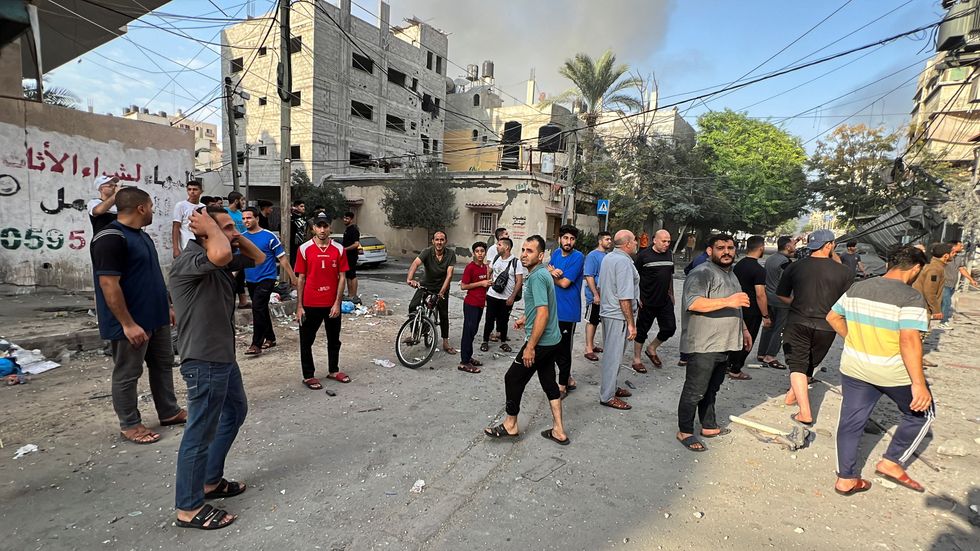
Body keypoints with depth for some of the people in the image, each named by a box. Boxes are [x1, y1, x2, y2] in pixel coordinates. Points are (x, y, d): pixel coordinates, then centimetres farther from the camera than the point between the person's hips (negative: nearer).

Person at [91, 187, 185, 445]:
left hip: (155, 317, 10)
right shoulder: (111, 238, -19)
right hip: (132, 323, -10)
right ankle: (130, 424, 19)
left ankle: (169, 412, 30)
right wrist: (128, 324, -23)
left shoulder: (142, 235, 12)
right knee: (127, 374, 6)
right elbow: (109, 284, -23)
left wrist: (166, 306, 19)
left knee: (163, 365, 17)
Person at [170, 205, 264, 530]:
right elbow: (221, 254, -44)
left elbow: (258, 258, 17)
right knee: (201, 433, 2)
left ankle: (211, 481, 38)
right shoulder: (188, 261, -21)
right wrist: (211, 228, -23)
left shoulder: (220, 262, 8)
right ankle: (188, 509, 18)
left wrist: (237, 236, 1)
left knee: (236, 412, 24)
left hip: (223, 356, 11)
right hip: (204, 362, -11)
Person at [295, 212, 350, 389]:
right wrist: (299, 306, -5)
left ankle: (333, 370, 33)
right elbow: (301, 279, -3)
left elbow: (342, 277, -1)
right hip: (310, 304, -2)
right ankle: (308, 376, 23)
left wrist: (337, 303, -7)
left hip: (332, 304, 2)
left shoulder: (338, 249, -2)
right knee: (306, 341, 8)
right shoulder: (304, 249, -5)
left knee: (334, 340, 16)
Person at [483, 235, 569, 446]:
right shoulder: (542, 273, 11)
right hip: (552, 341, 10)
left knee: (513, 379, 4)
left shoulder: (537, 277, -21)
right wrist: (525, 318, 30)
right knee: (549, 382, 15)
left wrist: (530, 347, -24)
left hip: (540, 342, -10)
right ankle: (559, 431, 22)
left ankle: (510, 425, 20)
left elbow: (543, 314, -27)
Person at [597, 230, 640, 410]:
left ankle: (611, 387, 33)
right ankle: (607, 396, 7)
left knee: (610, 353, 20)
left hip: (607, 312, 10)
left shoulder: (608, 258, 10)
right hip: (619, 316, -10)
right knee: (614, 356, -1)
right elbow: (625, 297, -23)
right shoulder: (624, 262, -20)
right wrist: (631, 323, -18)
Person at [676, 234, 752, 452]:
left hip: (723, 344, 9)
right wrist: (727, 301, -32)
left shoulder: (730, 275, 18)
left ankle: (709, 426, 32)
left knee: (711, 389, 20)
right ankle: (684, 432, 10)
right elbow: (692, 303, -29)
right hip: (703, 346, -9)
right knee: (695, 391, -2)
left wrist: (743, 330, 29)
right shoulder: (702, 273, -15)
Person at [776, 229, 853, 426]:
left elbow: (781, 295, 5)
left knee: (797, 364, 4)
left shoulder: (795, 267, -3)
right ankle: (793, 394, 38)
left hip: (798, 322, -1)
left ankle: (805, 414, -3)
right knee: (810, 363, 22)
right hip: (826, 326, 1)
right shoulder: (844, 271, -5)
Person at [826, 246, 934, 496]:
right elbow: (909, 340, -23)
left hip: (854, 368, 5)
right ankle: (891, 463, 21)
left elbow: (833, 317, 11)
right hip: (895, 372, -5)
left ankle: (846, 479, 20)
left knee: (851, 421, 12)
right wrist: (919, 384, -22)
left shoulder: (856, 288, 3)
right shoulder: (911, 298, -15)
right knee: (922, 412, 23)